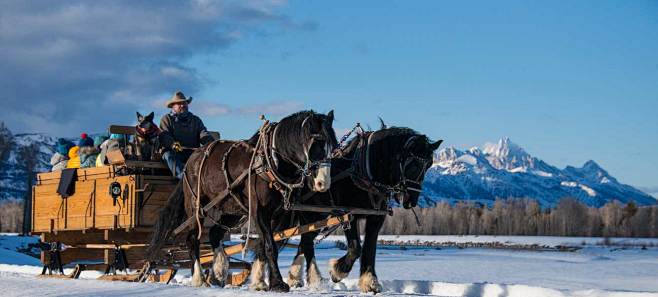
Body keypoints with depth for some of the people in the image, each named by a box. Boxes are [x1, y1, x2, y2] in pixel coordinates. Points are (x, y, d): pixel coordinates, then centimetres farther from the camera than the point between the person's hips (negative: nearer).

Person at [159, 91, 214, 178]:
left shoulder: (196, 120, 24)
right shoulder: (166, 119, 16)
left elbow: (204, 135, 10)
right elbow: (163, 136, -2)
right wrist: (172, 144, -26)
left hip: (192, 153, 2)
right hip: (174, 152, -2)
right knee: (169, 155, -36)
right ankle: (183, 176, -59)